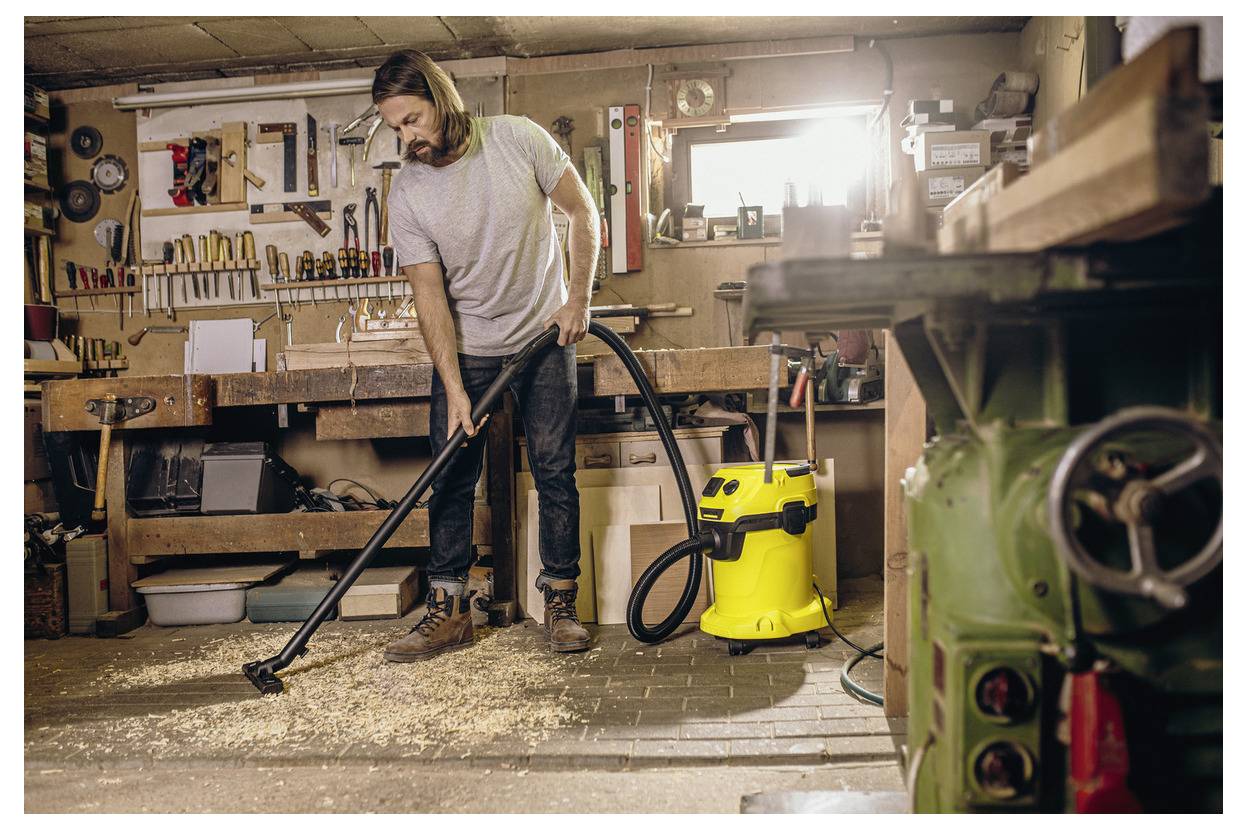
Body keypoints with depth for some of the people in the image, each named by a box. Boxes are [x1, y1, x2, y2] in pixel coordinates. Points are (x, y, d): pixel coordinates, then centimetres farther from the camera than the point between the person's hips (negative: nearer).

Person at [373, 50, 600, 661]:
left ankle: (560, 603, 12)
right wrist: (454, 389, -18)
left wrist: (578, 298, -9)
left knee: (555, 471, 0)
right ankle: (448, 611, 10)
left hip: (546, 336, 0)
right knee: (452, 477, -1)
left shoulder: (518, 139, -12)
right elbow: (430, 294, -12)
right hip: (466, 349, 1)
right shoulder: (408, 193, -11)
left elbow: (582, 211, -3)